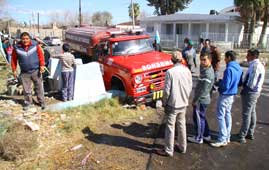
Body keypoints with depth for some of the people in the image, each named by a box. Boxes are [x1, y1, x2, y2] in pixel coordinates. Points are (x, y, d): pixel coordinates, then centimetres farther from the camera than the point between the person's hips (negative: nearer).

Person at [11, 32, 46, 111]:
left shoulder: (35, 45, -6)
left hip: (36, 71, -1)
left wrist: (42, 65, -12)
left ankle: (41, 102, 22)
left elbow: (41, 55, -4)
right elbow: (13, 59, 4)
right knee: (26, 89, 10)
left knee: (39, 87, 8)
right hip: (24, 73, 1)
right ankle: (27, 102, 28)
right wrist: (14, 70, 4)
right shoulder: (17, 48, -4)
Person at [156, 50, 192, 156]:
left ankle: (168, 150, 15)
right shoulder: (187, 70, -2)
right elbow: (190, 87, 5)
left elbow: (167, 90, -16)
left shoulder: (170, 72, -18)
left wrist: (164, 102, -2)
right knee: (182, 125, 19)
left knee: (170, 127, 5)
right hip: (184, 104, 5)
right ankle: (182, 147, 32)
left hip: (173, 104, -5)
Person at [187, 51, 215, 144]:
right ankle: (206, 135, 36)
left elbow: (203, 90, -25)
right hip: (203, 99, 10)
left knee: (198, 118, 5)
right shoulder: (206, 68, 1)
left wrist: (195, 100, -18)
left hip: (201, 100, -10)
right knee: (202, 117, 22)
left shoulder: (207, 73, -27)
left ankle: (199, 138, 21)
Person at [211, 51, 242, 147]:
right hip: (232, 95, 9)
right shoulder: (239, 69, 6)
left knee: (221, 116, -1)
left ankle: (222, 140, 4)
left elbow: (225, 85, -25)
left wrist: (218, 83, -6)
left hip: (225, 95, -9)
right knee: (227, 115, 17)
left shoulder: (229, 69, -23)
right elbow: (239, 82, 15)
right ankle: (227, 137, 27)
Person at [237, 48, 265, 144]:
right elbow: (259, 81, 13)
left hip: (250, 92, -10)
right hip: (255, 92, 10)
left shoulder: (255, 66, -21)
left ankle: (242, 136, 9)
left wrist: (244, 90, -10)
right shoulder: (259, 65, 10)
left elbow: (251, 83, -23)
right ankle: (250, 134, 30)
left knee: (246, 114, -2)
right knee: (252, 112, 17)